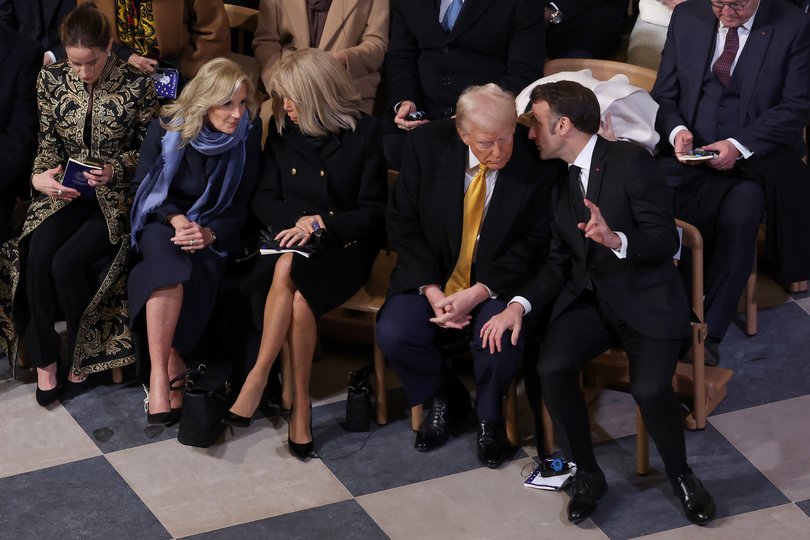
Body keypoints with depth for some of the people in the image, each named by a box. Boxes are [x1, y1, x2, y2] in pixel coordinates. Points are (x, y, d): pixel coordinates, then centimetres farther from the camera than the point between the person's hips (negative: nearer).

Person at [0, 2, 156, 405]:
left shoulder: (137, 86, -9)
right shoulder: (51, 80, 0)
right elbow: (48, 141, 6)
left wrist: (116, 169, -18)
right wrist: (41, 175, -14)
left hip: (115, 196, -3)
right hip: (66, 191, 3)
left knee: (67, 262, -27)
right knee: (36, 258, -25)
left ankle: (83, 353, -2)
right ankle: (44, 360, -10)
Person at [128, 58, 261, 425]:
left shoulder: (249, 133, -6)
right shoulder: (166, 127, -8)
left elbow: (242, 201, 0)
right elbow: (143, 185, 1)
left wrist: (210, 233, -18)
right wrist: (175, 218, -17)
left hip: (214, 232, 1)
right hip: (164, 222, -1)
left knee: (196, 271, -34)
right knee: (169, 258, -37)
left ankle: (164, 372, -24)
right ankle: (165, 373, -39)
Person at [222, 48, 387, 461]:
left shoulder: (364, 134, -4)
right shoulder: (283, 131, 8)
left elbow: (373, 212, -3)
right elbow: (263, 200, 9)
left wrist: (320, 223, -16)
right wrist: (297, 222, -11)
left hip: (343, 247, -3)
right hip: (290, 239, 3)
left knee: (287, 271, -36)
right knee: (298, 298, -34)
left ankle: (256, 381, -28)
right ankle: (300, 404, -26)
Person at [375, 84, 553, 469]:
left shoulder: (534, 162, -14)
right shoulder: (426, 145, -9)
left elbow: (534, 243, -10)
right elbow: (402, 223, -4)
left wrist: (478, 292, -21)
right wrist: (431, 290, -16)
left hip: (496, 286, -2)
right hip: (431, 277, 2)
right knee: (393, 334, -23)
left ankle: (489, 417, 2)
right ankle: (446, 399, 9)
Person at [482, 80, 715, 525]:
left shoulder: (630, 162, -9)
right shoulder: (556, 181, 11)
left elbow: (664, 241, -15)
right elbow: (558, 263, 9)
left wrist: (616, 239, -35)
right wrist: (518, 304, -8)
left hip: (646, 299, -5)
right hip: (587, 299, 5)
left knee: (649, 388, -28)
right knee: (552, 367, -25)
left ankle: (680, 475, 3)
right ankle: (587, 474, -3)